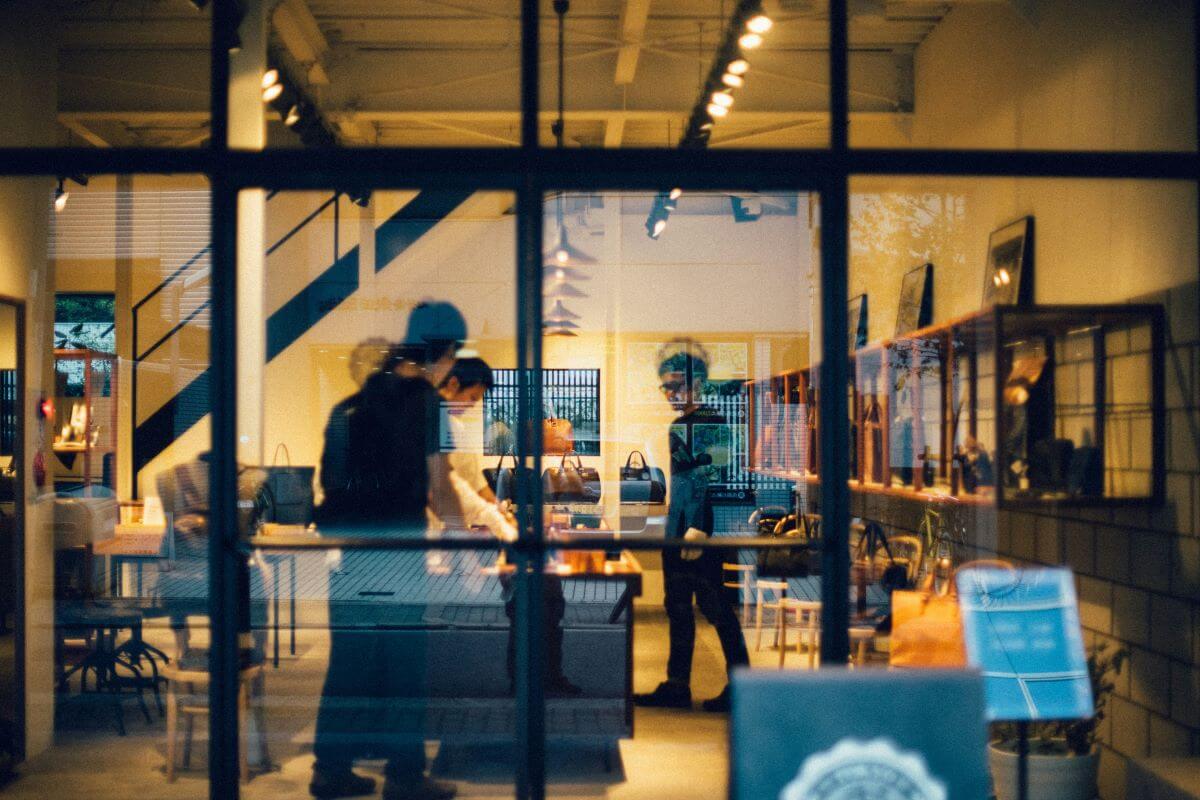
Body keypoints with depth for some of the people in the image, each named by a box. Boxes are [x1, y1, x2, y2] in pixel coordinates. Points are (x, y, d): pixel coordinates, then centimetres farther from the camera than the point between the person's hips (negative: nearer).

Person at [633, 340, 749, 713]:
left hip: (703, 531, -9)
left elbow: (714, 478, -18)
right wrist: (672, 507, 18)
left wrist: (698, 528, -23)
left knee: (715, 606, -3)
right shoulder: (679, 426, 15)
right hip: (677, 529, 9)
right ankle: (676, 686, 17)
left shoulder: (712, 423, -10)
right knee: (677, 607, 11)